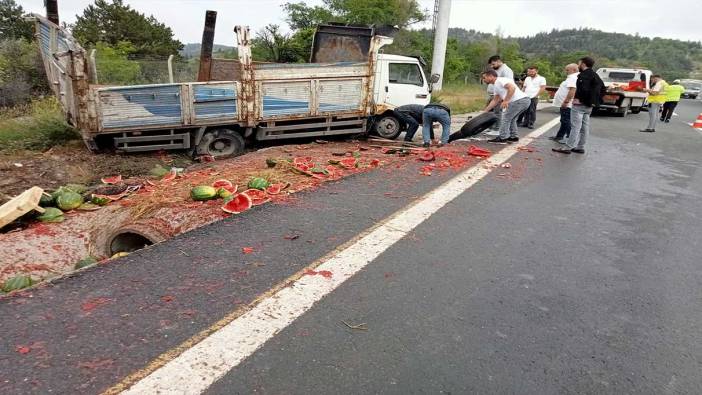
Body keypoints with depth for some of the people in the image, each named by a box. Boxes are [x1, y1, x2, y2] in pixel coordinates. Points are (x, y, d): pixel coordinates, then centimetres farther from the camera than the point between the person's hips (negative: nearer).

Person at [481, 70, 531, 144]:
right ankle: (514, 137, 27)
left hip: (520, 100, -10)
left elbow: (512, 87, -20)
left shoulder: (500, 80, -5)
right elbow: (495, 100, 32)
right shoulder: (496, 86, 25)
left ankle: (502, 138, 2)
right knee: (510, 118, 23)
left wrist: (506, 100, -24)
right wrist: (485, 111, 31)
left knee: (505, 118, -2)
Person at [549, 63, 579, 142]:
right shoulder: (572, 77, 18)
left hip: (566, 105, -11)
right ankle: (559, 136, 28)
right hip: (565, 105, 11)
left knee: (566, 121, -8)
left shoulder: (573, 78, -17)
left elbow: (572, 91, -29)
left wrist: (566, 101, -28)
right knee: (564, 121, 18)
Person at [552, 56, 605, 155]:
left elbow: (584, 88, -29)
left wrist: (579, 98, -17)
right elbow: (602, 88, 21)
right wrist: (596, 100, 18)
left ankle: (568, 147, -9)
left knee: (575, 127, -10)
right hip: (589, 106, 10)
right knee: (584, 127, 12)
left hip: (580, 104, -10)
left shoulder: (584, 75, -14)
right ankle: (580, 147, 18)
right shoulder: (595, 75, 16)